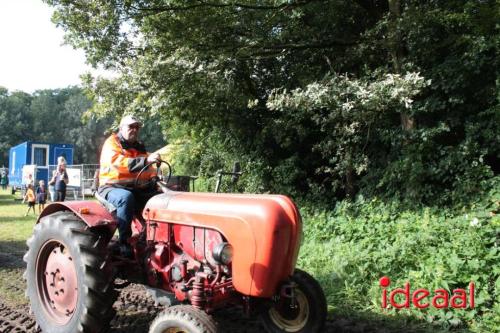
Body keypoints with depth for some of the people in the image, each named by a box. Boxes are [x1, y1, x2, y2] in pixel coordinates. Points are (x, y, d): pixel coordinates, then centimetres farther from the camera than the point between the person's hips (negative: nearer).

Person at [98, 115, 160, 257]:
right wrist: (145, 160, -34)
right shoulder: (112, 143, -2)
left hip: (137, 189, 6)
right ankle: (123, 241, -30)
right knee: (126, 198, -38)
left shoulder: (139, 146, 18)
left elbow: (147, 169, 23)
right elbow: (117, 162, -23)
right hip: (112, 187, -6)